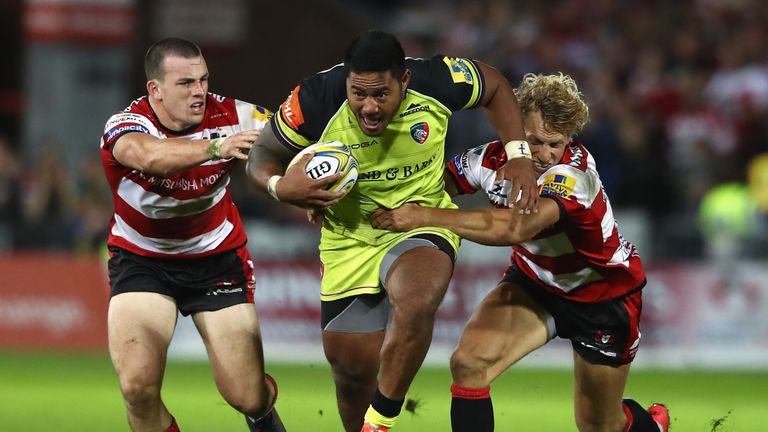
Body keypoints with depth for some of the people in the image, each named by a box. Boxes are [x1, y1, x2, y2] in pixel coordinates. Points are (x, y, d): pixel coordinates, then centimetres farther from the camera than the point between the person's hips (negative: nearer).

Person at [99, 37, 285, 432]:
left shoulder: (229, 116, -16)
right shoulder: (125, 125, -25)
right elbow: (150, 155, -48)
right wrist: (216, 147, -63)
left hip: (217, 257, 2)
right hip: (142, 261, -2)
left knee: (247, 397, -1)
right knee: (138, 386, -22)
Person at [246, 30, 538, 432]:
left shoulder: (437, 81, -21)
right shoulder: (315, 100, -23)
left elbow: (495, 86, 2)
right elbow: (263, 153, -7)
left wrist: (518, 155, -7)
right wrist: (278, 186, -29)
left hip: (422, 223, -1)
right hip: (349, 237, 2)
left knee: (416, 300, -35)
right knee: (352, 368, 5)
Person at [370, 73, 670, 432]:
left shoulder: (574, 172, -37)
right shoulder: (495, 158, -20)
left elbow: (516, 227, -52)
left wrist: (424, 217, -51)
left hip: (604, 294, -4)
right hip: (535, 283, 4)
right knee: (468, 362, -22)